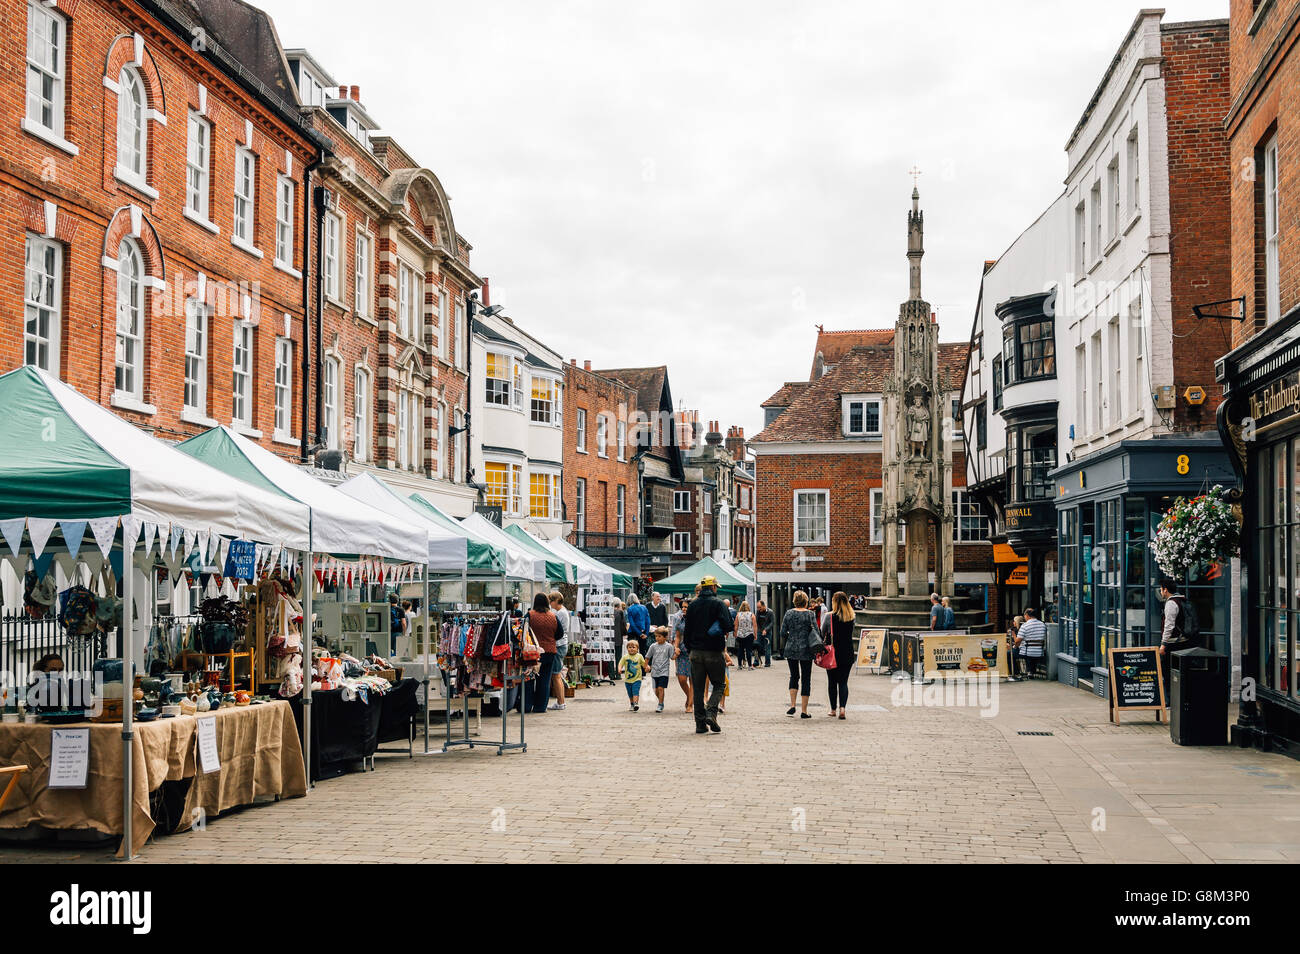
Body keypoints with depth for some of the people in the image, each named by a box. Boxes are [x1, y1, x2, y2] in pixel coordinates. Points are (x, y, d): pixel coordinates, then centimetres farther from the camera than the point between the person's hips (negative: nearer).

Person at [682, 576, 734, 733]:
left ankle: (700, 723, 5)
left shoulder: (692, 605, 8)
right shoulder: (718, 603, -7)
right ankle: (711, 713, -12)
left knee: (698, 688, 7)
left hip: (696, 652, 4)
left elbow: (687, 630, 11)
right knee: (719, 684, 9)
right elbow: (728, 626, -14)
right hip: (714, 651, -4)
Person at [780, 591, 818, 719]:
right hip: (806, 650, -2)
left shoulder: (789, 613, 0)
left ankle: (792, 705, 5)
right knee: (806, 679, 5)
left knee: (794, 676, 18)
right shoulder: (810, 614, -6)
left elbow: (783, 632, 1)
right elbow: (816, 632, -9)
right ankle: (804, 711, 5)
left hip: (791, 650, 2)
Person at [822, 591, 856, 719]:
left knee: (832, 682, 10)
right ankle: (842, 707, -11)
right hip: (848, 654, 2)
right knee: (843, 682, 6)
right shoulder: (852, 617, -2)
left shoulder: (829, 616, -9)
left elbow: (822, 635, -2)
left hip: (832, 653, -2)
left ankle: (833, 709, 14)